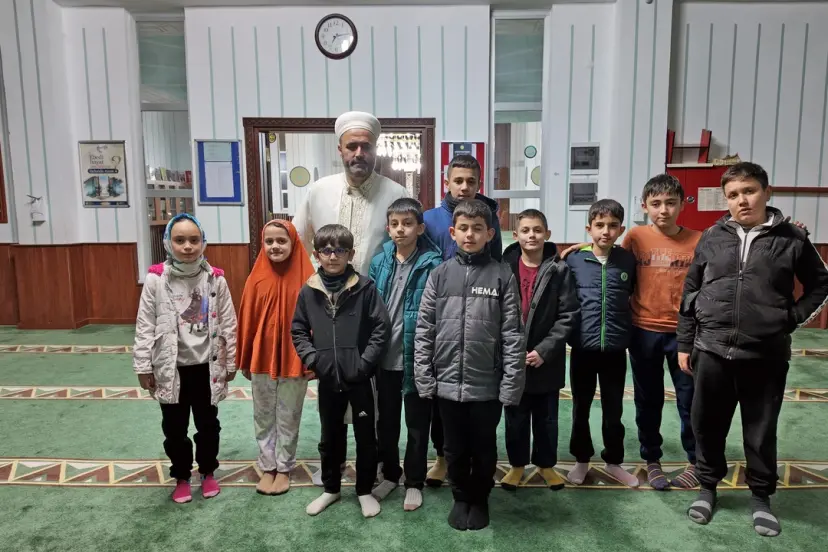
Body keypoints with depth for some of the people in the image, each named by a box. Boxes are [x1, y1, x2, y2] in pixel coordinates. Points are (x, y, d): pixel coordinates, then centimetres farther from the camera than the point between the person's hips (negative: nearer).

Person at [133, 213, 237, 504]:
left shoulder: (216, 279, -7)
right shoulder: (156, 279, -9)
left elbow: (228, 324, -1)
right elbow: (145, 326, -5)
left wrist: (230, 362, 2)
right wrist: (143, 366, -4)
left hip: (206, 366, 1)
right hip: (170, 368, 0)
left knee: (208, 423, 16)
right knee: (174, 427, 15)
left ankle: (208, 472, 38)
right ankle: (181, 477, 36)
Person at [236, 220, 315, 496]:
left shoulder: (306, 279, -10)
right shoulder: (257, 279, -3)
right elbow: (246, 320, 1)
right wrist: (244, 360, 4)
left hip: (294, 359, -2)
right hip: (262, 358, 2)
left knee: (288, 417, 12)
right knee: (263, 416, 14)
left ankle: (284, 468, 29)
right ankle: (267, 467, 30)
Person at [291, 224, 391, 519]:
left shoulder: (365, 287, -9)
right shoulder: (309, 290, 0)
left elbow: (381, 327, -8)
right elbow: (298, 330, 7)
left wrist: (365, 362, -14)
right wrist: (312, 359, -6)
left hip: (359, 377, -2)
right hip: (327, 379, 3)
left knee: (365, 435, 11)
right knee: (330, 436, 18)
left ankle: (365, 490, 31)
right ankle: (330, 489, 37)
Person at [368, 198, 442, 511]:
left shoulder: (432, 265, -12)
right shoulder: (379, 262, 2)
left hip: (416, 358, -4)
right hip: (385, 358, 5)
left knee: (417, 424, 13)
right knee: (386, 421, 20)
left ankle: (414, 483, 32)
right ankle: (390, 474, 41)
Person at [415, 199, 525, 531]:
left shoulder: (502, 276, -4)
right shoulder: (440, 275, 1)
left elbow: (513, 336, -6)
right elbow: (424, 332, 1)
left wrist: (511, 385, -9)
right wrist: (424, 380, -2)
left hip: (487, 385, -1)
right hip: (448, 383, 2)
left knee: (484, 449, 16)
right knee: (455, 449, 17)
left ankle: (480, 499, 39)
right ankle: (460, 498, 39)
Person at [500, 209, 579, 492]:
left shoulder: (559, 270, -6)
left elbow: (568, 315, -7)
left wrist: (544, 350, -14)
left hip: (547, 360, 0)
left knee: (546, 417, 16)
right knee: (516, 417, 15)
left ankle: (546, 464, 36)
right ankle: (517, 464, 33)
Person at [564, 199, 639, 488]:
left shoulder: (628, 260, -2)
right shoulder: (574, 260, -6)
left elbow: (636, 295, 11)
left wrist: (628, 329, 6)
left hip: (616, 349, 1)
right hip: (582, 348, -1)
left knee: (613, 410, 14)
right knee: (580, 409, 14)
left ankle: (614, 461, 33)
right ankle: (582, 459, 32)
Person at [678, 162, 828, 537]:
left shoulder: (791, 238, -2)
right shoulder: (712, 238, 2)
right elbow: (690, 293, 7)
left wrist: (793, 319, -2)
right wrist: (684, 343, 7)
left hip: (766, 356, -1)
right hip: (712, 351, 1)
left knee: (762, 431, 13)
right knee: (708, 425, 12)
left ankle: (761, 496, 34)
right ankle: (707, 487, 33)